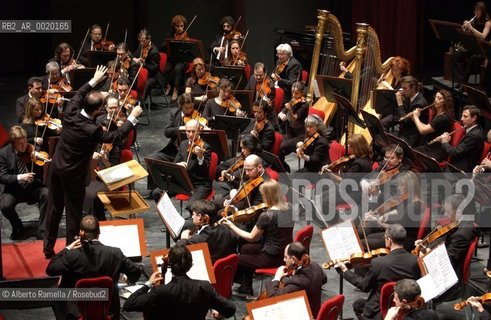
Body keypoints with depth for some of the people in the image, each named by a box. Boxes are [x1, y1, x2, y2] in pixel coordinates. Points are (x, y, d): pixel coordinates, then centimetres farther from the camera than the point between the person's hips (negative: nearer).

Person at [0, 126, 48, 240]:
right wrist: (18, 177, -29)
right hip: (14, 190, -1)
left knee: (47, 194, -29)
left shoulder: (32, 149, -3)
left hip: (33, 187, 1)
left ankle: (42, 229, -14)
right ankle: (18, 227, 3)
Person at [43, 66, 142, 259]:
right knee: (73, 213, 6)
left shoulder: (70, 113, -12)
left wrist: (94, 80, 20)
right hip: (73, 175, -6)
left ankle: (48, 247, 25)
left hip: (56, 168, 6)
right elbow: (115, 136, -14)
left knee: (54, 209, 16)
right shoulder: (92, 130, -28)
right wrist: (132, 118, -3)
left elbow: (78, 95, 10)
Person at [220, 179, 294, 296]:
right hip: (285, 254, 8)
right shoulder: (287, 210, -3)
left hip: (271, 258, -8)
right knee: (245, 249, 28)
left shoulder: (266, 216, -25)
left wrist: (231, 225, -3)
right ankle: (246, 287, 36)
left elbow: (251, 237, -12)